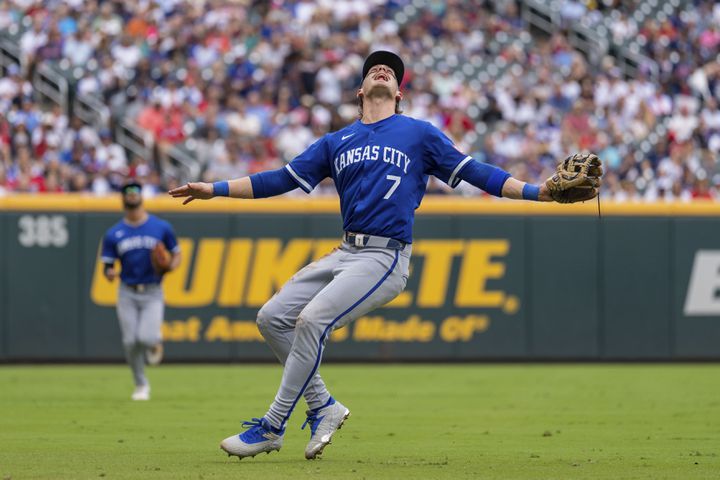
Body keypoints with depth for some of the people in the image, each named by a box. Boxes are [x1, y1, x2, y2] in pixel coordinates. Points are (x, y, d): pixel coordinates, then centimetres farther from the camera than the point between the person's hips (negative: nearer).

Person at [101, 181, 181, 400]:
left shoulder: (161, 227, 2)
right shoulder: (114, 234, 4)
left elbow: (176, 255, 9)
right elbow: (107, 265, 5)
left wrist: (169, 267, -13)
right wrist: (109, 273, -19)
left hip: (152, 293, -2)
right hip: (127, 294, 2)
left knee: (146, 338, -20)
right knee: (130, 342, -2)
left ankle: (155, 341, 19)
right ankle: (141, 385, 18)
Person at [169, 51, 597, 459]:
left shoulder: (420, 135, 7)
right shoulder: (337, 142, 19)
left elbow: (475, 173, 4)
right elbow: (282, 180, 19)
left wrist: (536, 192, -7)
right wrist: (214, 189, 15)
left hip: (386, 257, -6)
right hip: (345, 253, 6)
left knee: (313, 319, -22)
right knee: (273, 317, -2)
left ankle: (273, 427, -14)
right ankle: (322, 406, 10)